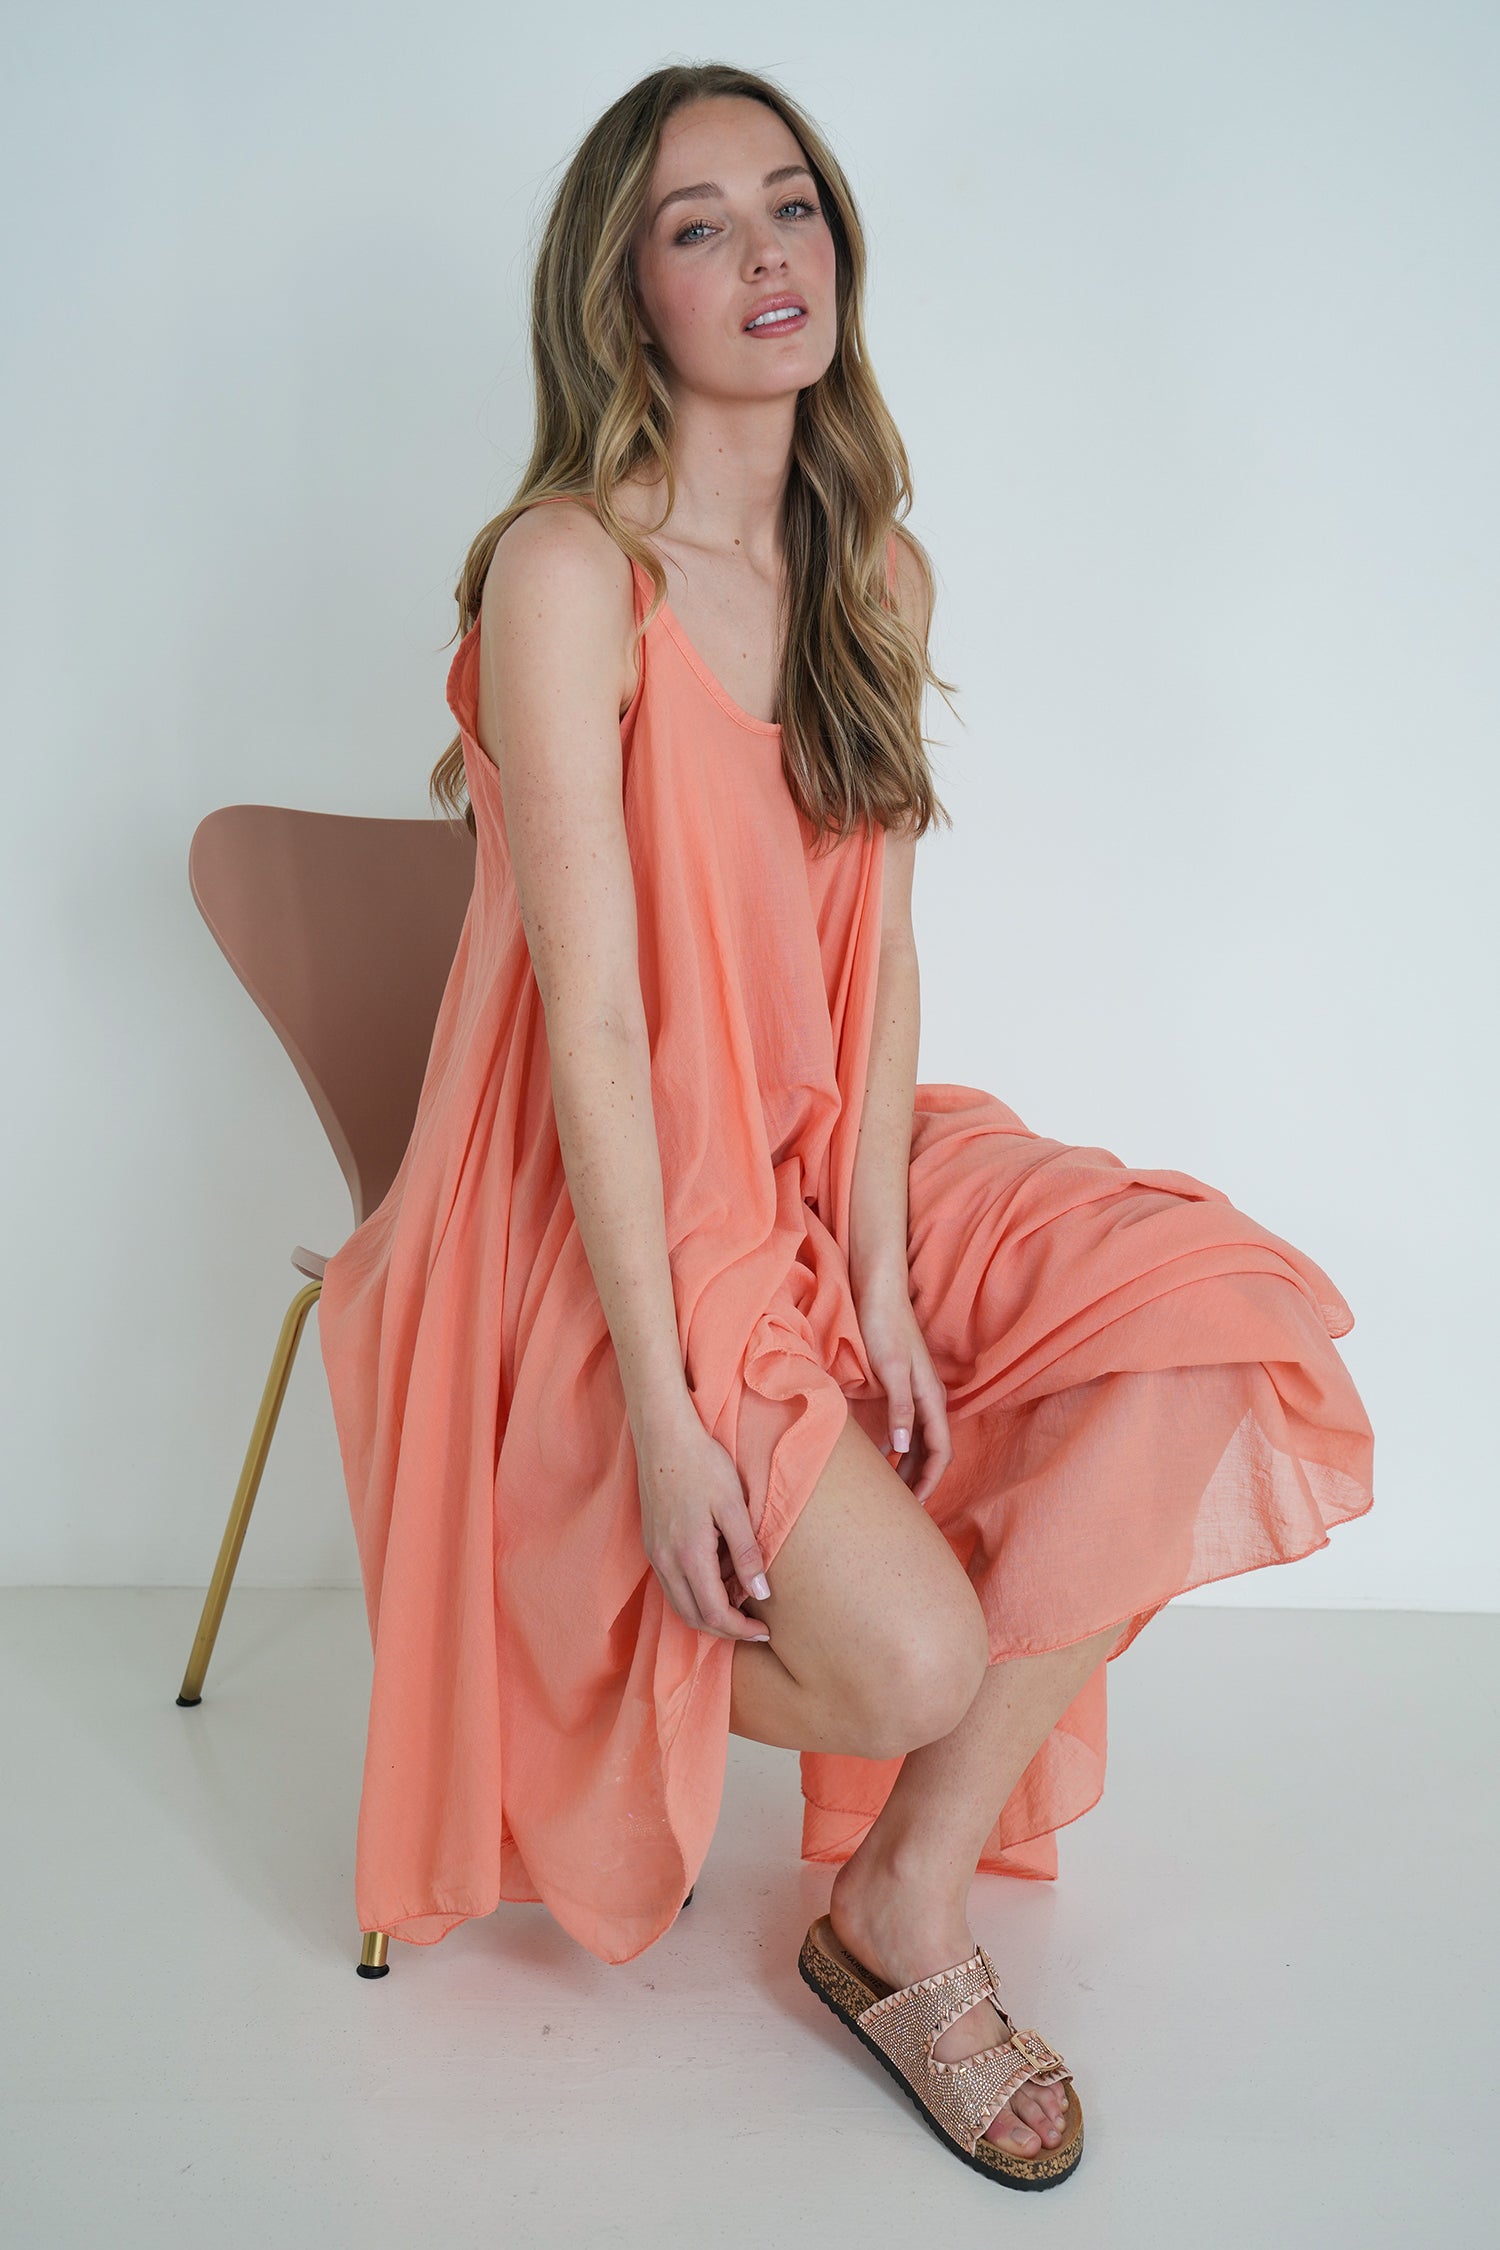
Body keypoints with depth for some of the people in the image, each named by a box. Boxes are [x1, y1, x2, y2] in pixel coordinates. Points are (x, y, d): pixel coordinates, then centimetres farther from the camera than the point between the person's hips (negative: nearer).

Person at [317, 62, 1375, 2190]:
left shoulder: (879, 571, 7)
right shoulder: (568, 571, -14)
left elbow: (879, 951, 2)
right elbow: (597, 1015, -19)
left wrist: (881, 1282, -8)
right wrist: (665, 1408, -21)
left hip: (830, 1160, 7)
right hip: (607, 1214, -7)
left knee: (1204, 1340, -15)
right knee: (908, 1658, -22)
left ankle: (903, 1910, -3)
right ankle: (587, 1677, 15)